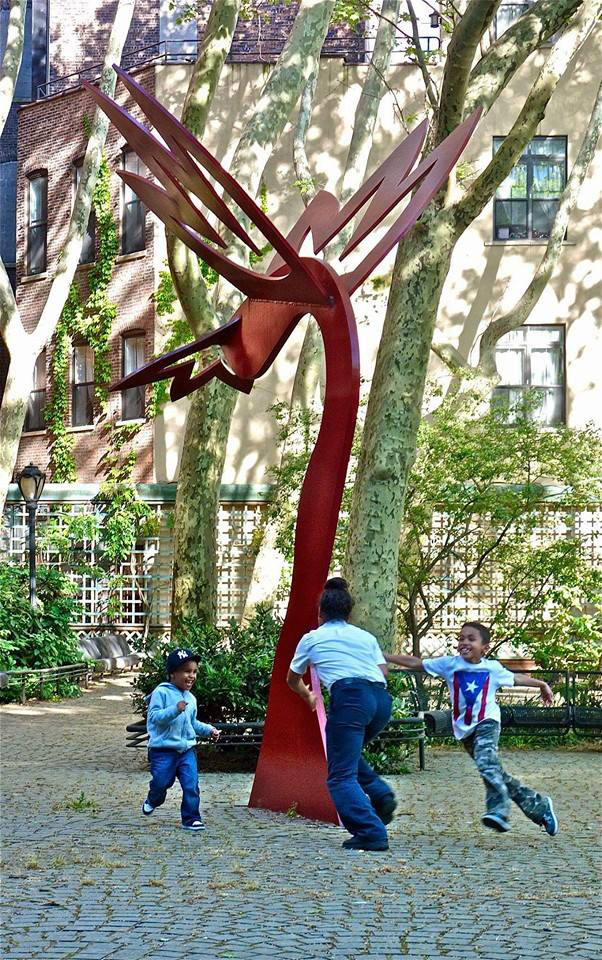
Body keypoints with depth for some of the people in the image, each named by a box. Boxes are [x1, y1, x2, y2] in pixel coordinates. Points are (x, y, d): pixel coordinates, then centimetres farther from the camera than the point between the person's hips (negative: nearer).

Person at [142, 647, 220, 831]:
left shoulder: (191, 698, 13)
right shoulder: (161, 692, -9)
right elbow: (154, 716, -18)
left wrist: (209, 730, 11)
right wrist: (175, 709, -29)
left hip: (187, 749, 5)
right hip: (163, 750, -5)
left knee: (191, 784, -5)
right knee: (161, 783, 4)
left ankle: (191, 818, 5)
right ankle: (152, 801, 38)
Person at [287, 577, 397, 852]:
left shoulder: (312, 638, 21)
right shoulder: (366, 637, 27)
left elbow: (292, 679, 35)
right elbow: (383, 672, 16)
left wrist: (307, 696, 55)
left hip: (350, 697, -5)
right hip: (382, 699, 5)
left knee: (341, 775, 0)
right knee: (348, 754, 27)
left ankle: (371, 833, -13)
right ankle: (380, 795, 5)